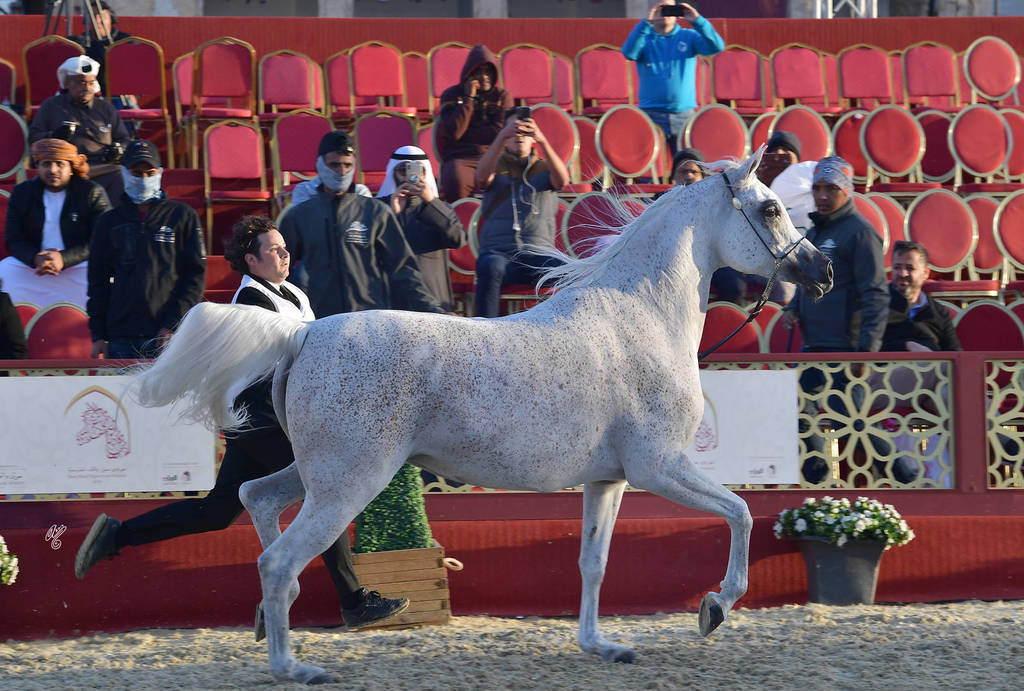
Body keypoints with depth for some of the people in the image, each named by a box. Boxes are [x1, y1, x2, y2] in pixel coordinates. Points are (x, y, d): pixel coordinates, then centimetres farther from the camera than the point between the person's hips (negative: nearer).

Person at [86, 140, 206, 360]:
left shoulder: (183, 216, 9)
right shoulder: (109, 222, 15)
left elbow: (196, 275, 4)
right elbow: (98, 281, 15)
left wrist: (174, 325, -6)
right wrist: (99, 335, 6)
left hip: (171, 335, -2)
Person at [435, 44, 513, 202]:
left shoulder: (502, 96, 12)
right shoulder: (451, 95, 8)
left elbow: (500, 133, -3)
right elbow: (454, 131, -9)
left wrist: (464, 134, -3)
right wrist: (468, 98, -6)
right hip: (460, 158, -2)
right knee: (456, 183, -39)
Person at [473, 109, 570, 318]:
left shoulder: (544, 169, 17)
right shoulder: (497, 168, 15)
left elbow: (561, 180, -8)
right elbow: (483, 176, -10)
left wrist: (543, 141, -24)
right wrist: (502, 137, -26)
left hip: (538, 254, 1)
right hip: (499, 252, -1)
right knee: (491, 267, -37)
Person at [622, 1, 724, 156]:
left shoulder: (689, 37, 10)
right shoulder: (643, 38, 8)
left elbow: (717, 47, -4)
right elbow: (629, 53, -14)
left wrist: (697, 21, -15)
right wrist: (646, 23, -21)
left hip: (684, 115, 1)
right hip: (652, 115, -1)